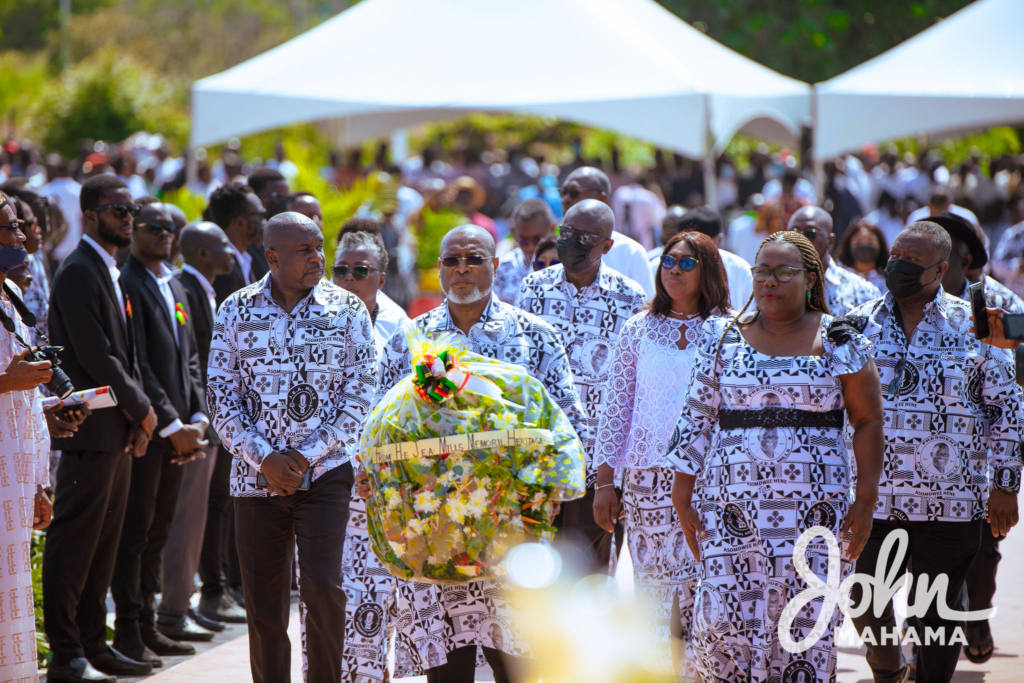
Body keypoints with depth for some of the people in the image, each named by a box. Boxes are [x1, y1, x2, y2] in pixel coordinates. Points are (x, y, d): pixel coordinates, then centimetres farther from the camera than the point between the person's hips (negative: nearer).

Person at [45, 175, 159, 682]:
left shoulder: (112, 273, 18)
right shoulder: (78, 273, -13)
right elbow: (96, 357, -18)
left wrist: (138, 417, 6)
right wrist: (141, 411, -8)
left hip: (119, 431, 9)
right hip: (90, 430, -9)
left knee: (103, 545, 12)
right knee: (73, 544, -5)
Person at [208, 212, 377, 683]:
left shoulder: (347, 309, 1)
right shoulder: (236, 310, 4)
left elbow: (360, 393, -1)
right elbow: (221, 396, 3)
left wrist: (308, 456, -10)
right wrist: (265, 458, -9)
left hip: (326, 472, -2)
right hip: (256, 478, 2)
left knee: (322, 587, -16)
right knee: (263, 605, 6)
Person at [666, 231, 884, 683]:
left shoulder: (838, 341, 4)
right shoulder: (722, 338, 8)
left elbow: (868, 420, 4)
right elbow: (697, 416, 10)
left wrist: (865, 501, -3)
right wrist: (683, 495, 6)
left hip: (814, 507, -1)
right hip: (732, 502, 1)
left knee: (809, 620, -4)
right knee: (727, 618, -7)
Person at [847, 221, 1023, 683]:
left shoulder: (973, 326, 1)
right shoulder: (859, 324, 5)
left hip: (949, 501, -2)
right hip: (870, 496, 2)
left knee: (937, 614, 4)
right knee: (864, 604, 6)